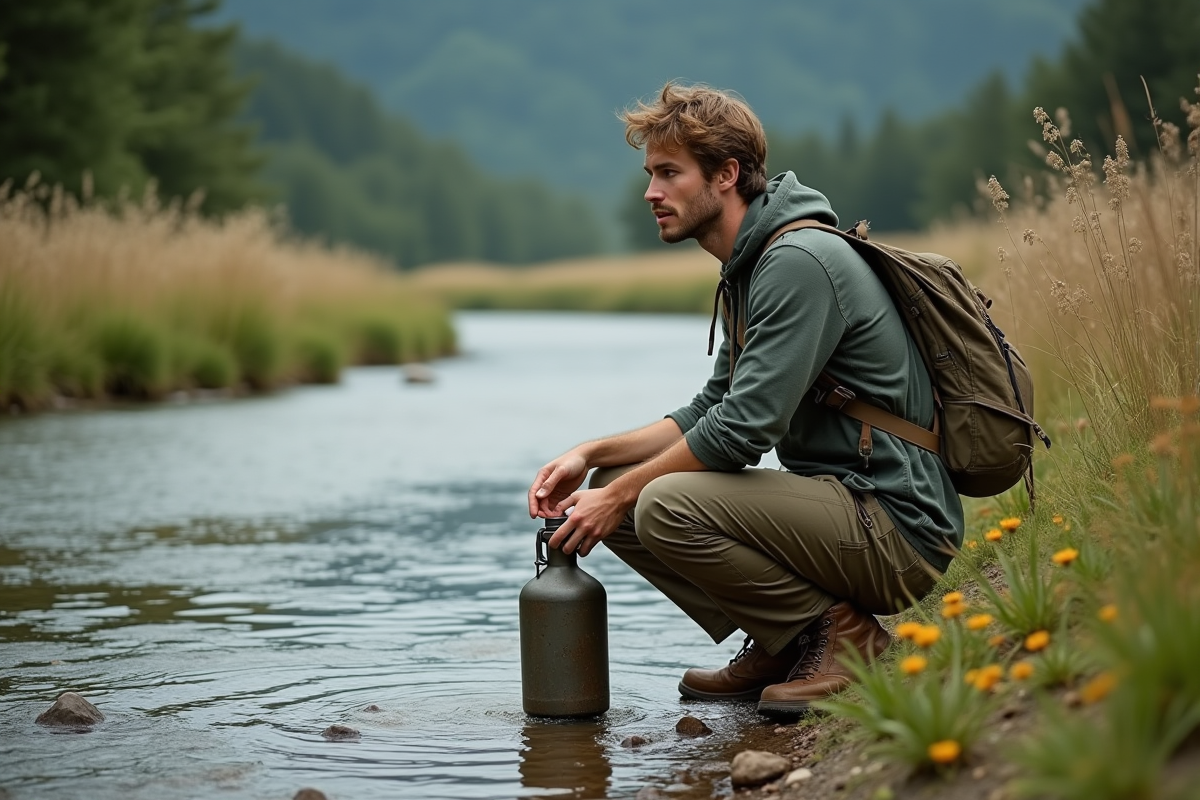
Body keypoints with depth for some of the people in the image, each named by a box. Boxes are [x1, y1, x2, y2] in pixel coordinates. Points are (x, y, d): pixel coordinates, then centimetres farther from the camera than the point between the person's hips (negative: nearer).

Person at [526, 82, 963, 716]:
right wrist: (590, 456, 6)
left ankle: (845, 635, -8)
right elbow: (711, 411, 19)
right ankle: (781, 646, 9)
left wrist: (622, 493, -12)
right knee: (615, 488, 5)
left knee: (668, 506, -26)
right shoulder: (747, 269, 14)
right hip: (840, 500, 10)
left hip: (897, 527, -10)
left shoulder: (800, 261, -18)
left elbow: (745, 428, -22)